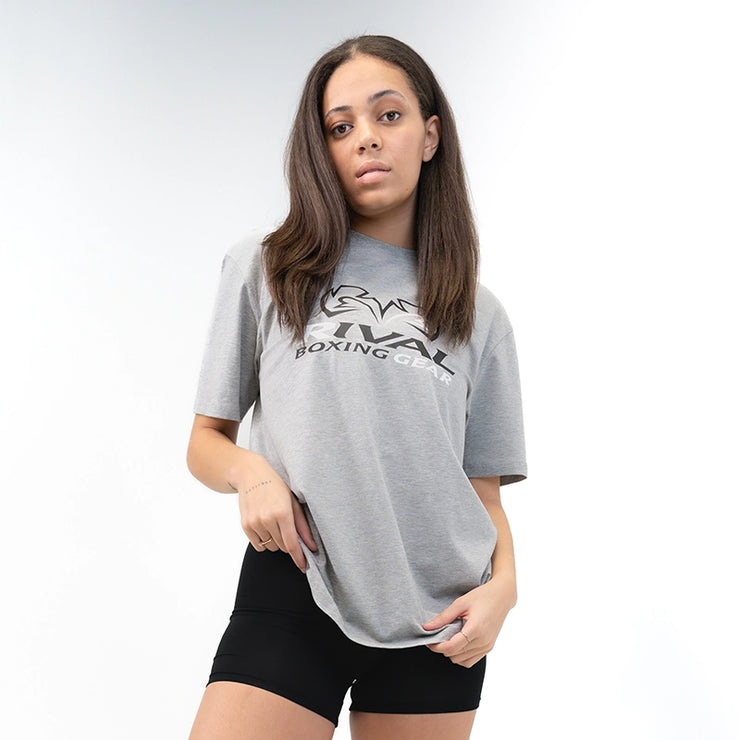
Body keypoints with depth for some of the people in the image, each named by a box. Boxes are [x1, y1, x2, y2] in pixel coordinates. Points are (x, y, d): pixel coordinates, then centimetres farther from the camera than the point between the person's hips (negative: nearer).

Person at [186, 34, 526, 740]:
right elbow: (206, 442, 9)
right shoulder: (261, 269, 6)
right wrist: (250, 470, -12)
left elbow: (483, 489, 11)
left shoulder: (478, 315, 11)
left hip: (437, 613, 2)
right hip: (292, 595, -1)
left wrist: (502, 583, -7)